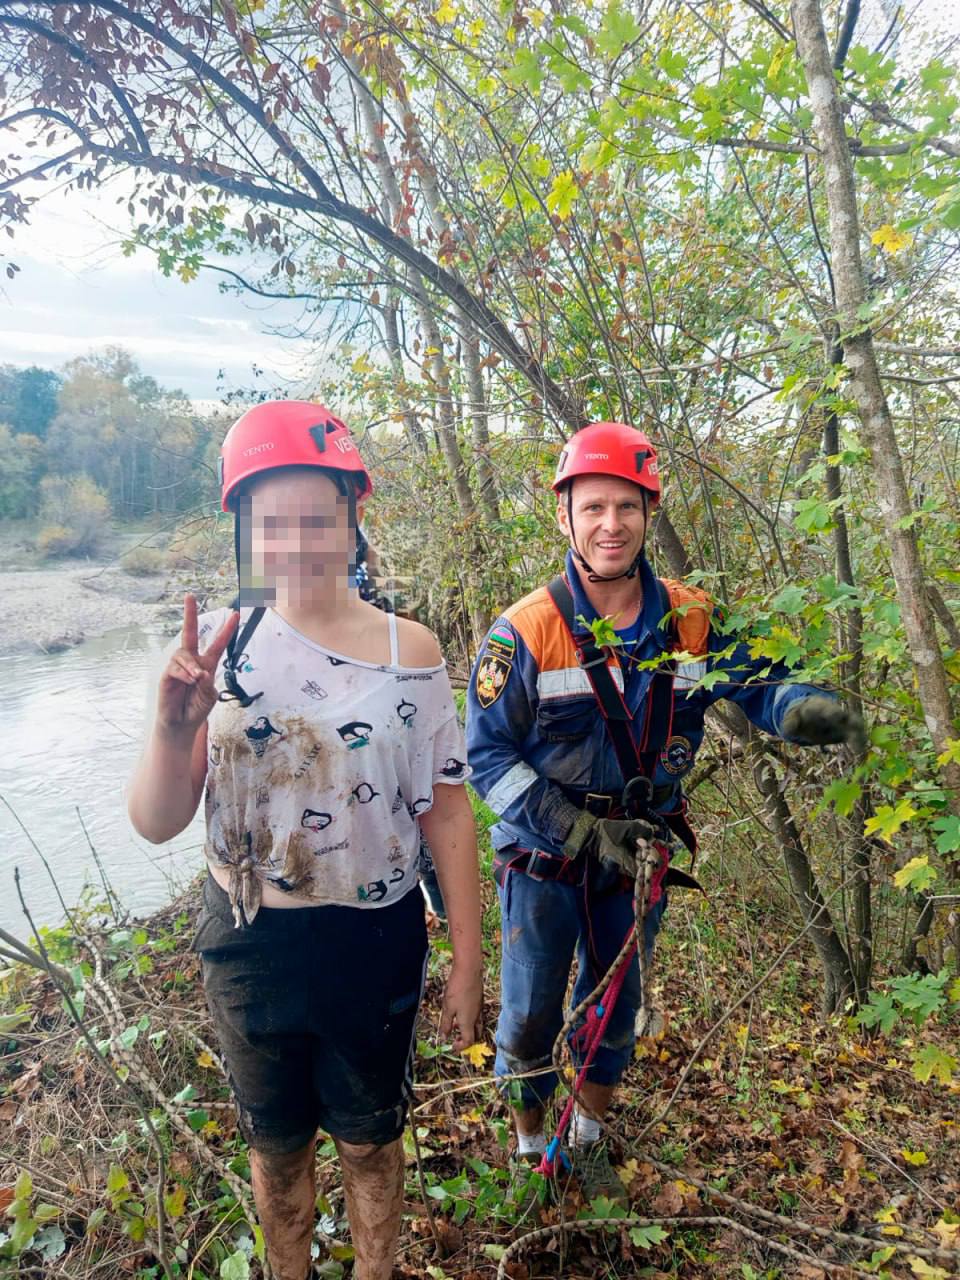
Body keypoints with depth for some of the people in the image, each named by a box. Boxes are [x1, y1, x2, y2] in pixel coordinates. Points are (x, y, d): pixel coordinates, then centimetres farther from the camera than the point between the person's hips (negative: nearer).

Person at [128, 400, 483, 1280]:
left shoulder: (408, 653, -13)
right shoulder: (217, 644, -9)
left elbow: (446, 815, -8)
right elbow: (157, 823, -8)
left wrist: (468, 964, -3)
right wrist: (175, 727, -28)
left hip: (373, 946, -1)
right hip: (248, 944, 2)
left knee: (368, 1141, 21)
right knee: (276, 1146, 24)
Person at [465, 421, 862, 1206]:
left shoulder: (690, 621, -9)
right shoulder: (526, 631, -18)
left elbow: (756, 682, -5)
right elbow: (488, 752, -16)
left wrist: (804, 709, -30)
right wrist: (580, 828, -24)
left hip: (636, 854, 3)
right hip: (543, 861, -3)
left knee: (615, 1010, 22)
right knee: (531, 1018, 11)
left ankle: (590, 1142, 49)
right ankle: (529, 1150, 40)